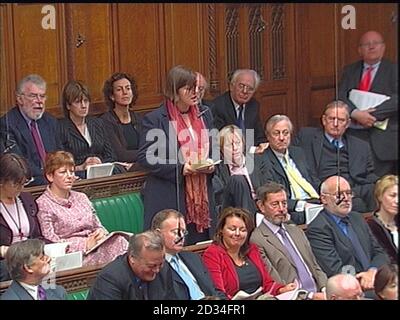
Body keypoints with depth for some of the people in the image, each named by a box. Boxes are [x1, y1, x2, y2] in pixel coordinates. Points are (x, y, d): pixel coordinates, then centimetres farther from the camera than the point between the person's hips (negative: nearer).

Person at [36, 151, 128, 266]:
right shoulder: (43, 205, 1)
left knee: (120, 241, -28)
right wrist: (85, 244, -15)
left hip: (95, 248, 6)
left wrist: (100, 232, -1)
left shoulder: (81, 197, 22)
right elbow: (50, 242, -7)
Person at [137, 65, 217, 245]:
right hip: (168, 198, -5)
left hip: (201, 195, 5)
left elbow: (213, 148, 24)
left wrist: (211, 165, 1)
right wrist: (179, 169, -17)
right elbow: (144, 157, -9)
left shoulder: (204, 115, 14)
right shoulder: (155, 119, -5)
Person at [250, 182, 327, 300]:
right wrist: (311, 296, -15)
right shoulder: (257, 240, -4)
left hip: (317, 294, 7)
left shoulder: (297, 231, 21)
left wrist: (325, 290, 0)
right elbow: (275, 285, -9)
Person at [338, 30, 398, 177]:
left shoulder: (393, 70, 3)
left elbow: (395, 99, -10)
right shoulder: (350, 70, 15)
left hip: (383, 137, -3)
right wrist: (355, 114, -17)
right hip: (354, 134, 3)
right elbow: (341, 96, 2)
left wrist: (372, 113, -20)